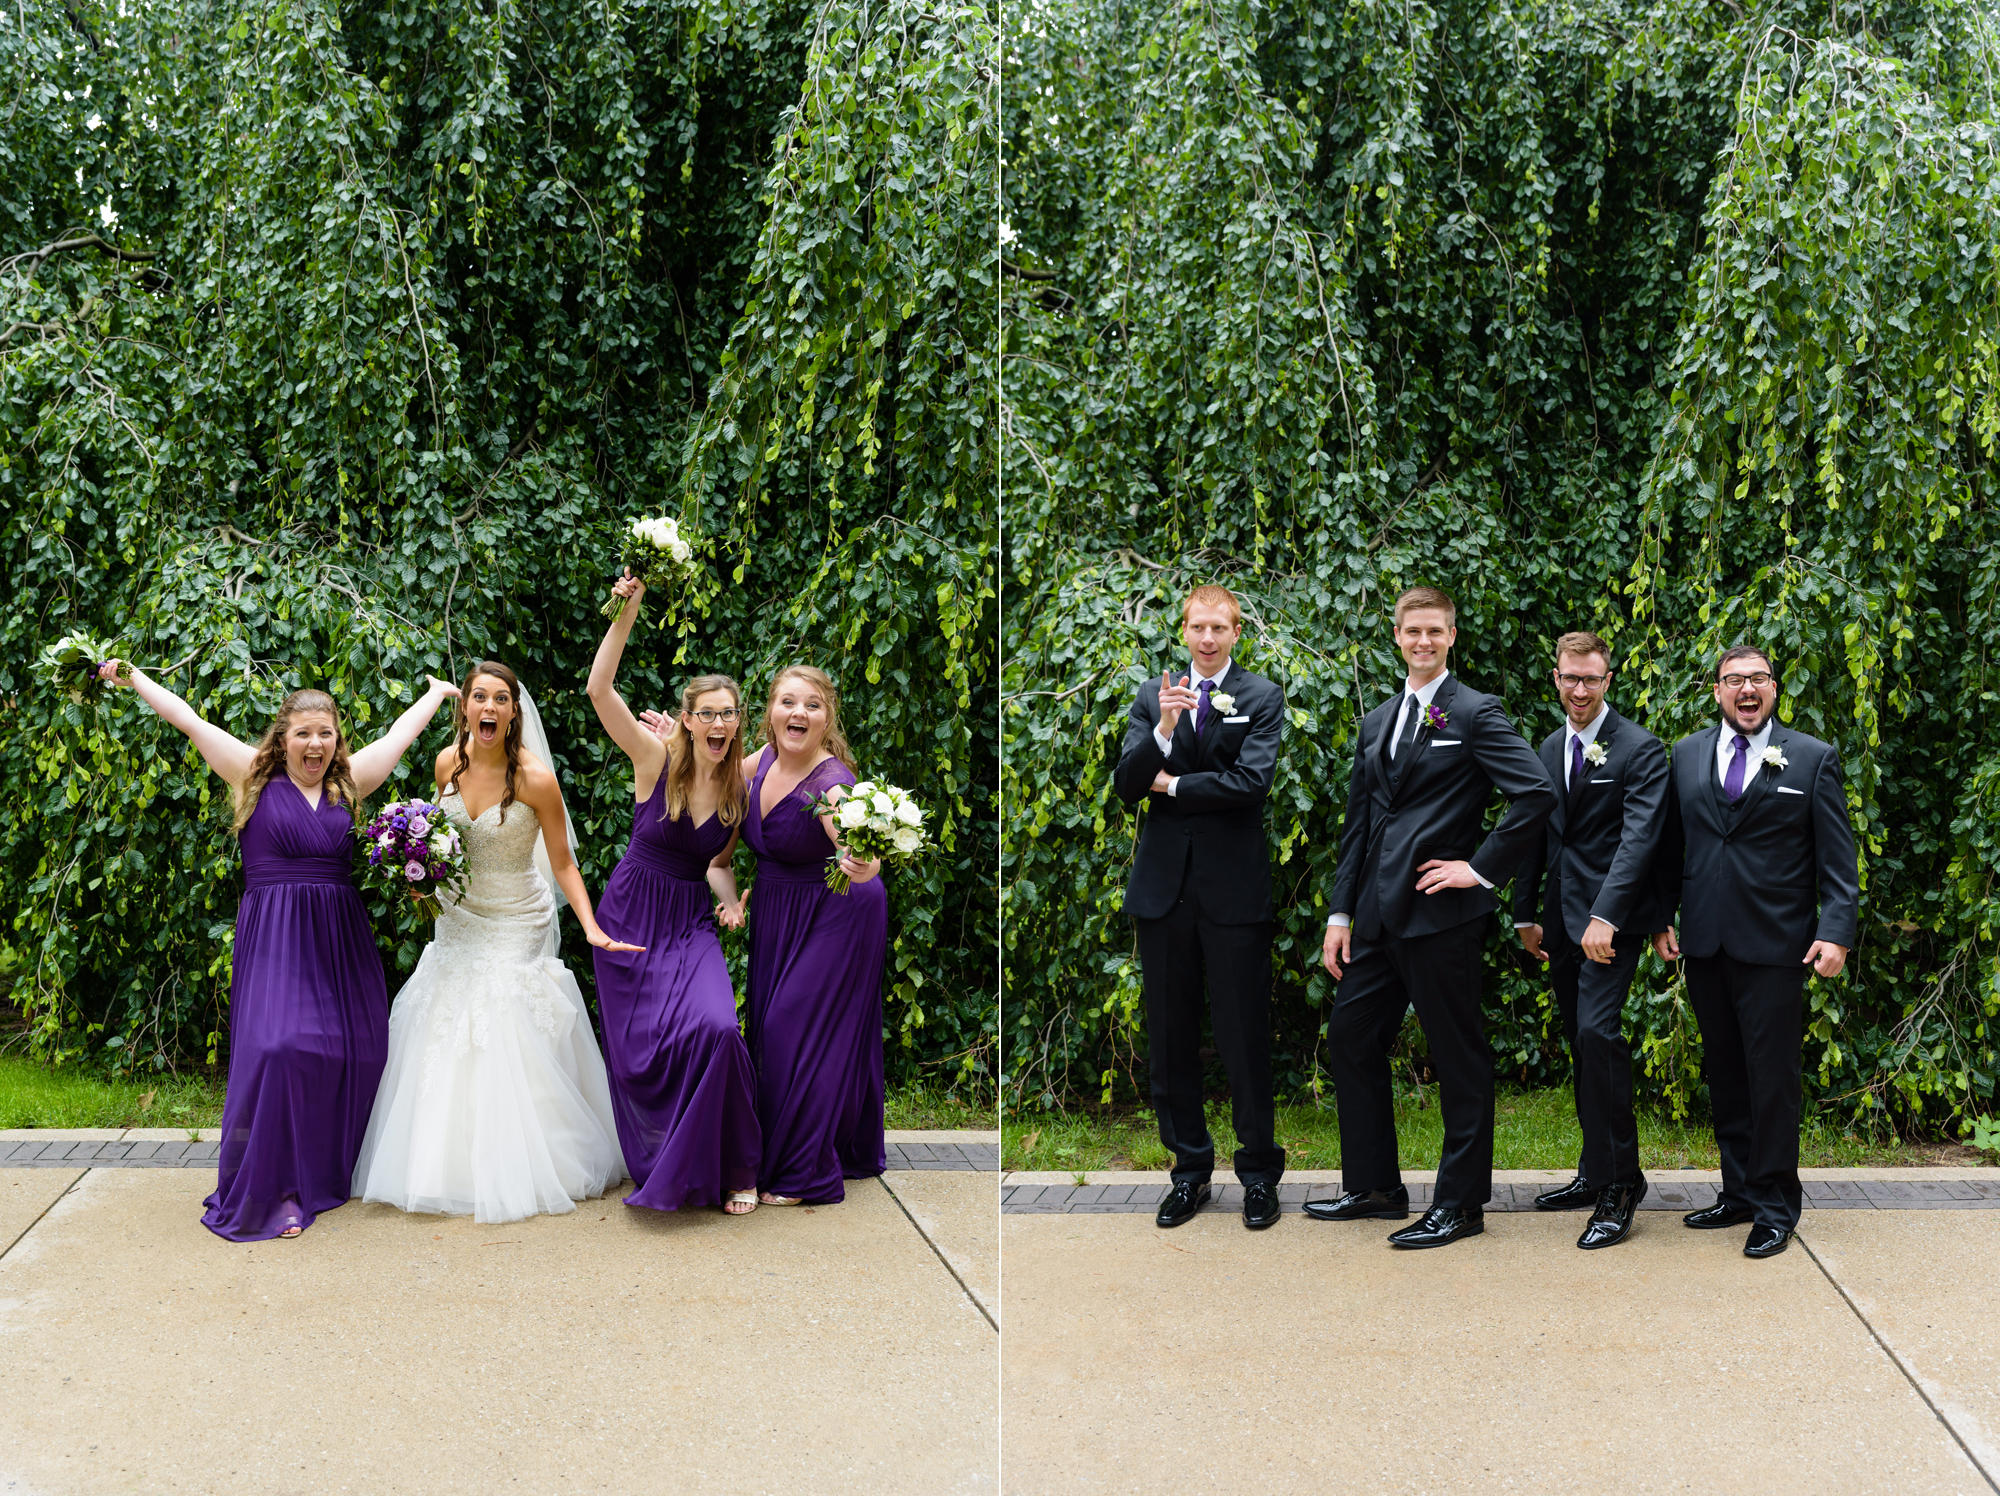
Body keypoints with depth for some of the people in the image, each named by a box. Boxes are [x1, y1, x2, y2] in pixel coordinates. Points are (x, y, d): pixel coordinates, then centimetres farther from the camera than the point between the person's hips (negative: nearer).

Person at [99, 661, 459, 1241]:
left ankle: (327, 1175, 16)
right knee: (280, 1047, -16)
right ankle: (274, 1187, -7)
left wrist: (438, 691, 35)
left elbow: (401, 732, 23)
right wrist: (130, 676, 9)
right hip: (274, 938, -4)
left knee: (352, 1052, 0)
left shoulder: (349, 783, 10)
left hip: (340, 937, 4)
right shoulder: (255, 777, 3)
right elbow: (188, 719, 5)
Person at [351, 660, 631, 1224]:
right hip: (457, 920, 5)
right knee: (445, 1046, 8)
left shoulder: (535, 778, -19)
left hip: (516, 925, -5)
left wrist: (592, 929, -21)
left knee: (510, 1046, -6)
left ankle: (520, 1174, 9)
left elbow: (563, 864, -12)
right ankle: (450, 1167, 21)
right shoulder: (447, 763, -4)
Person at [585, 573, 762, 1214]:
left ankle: (731, 1169, -4)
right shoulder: (656, 758, -11)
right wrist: (626, 614, -32)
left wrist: (729, 901, -12)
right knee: (639, 1051, 3)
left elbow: (717, 864, 9)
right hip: (632, 914, -1)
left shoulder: (741, 787, -2)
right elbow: (599, 689, -24)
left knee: (715, 1028, -21)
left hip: (692, 922, 1)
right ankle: (659, 1167, 28)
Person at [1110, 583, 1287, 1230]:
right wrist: (1163, 728, -17)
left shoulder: (1262, 697, -1)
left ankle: (1259, 1172, 16)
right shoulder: (1152, 696, 9)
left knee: (1245, 1037, 2)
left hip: (1233, 886, -3)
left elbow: (1250, 782, -14)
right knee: (1170, 1039, 9)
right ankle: (1189, 1169, 22)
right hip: (1165, 885, 4)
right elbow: (1125, 785, -1)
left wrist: (1171, 784, -5)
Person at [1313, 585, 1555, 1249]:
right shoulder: (1377, 723, 16)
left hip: (1440, 914, -8)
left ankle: (1461, 1203, 10)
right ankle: (1374, 1187, 23)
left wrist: (1483, 868, -14)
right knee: (1350, 1038, 11)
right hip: (1378, 917, 8)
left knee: (1459, 1058, 1)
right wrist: (1341, 913, 12)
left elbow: (1537, 794, -16)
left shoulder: (1475, 714, -5)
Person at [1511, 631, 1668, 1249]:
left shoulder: (1640, 750, -7)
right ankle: (1596, 1173, 19)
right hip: (1562, 919, 7)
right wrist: (1526, 914, 15)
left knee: (1598, 1031, -18)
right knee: (1581, 1044, 10)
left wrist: (1605, 917, -25)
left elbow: (1639, 838, -16)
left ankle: (1619, 1184, -11)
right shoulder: (1550, 748, 14)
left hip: (1611, 918, -7)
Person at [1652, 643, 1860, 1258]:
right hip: (1704, 943, 4)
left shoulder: (1813, 759, 2)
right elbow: (1672, 847, 14)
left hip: (1774, 946, -4)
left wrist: (1837, 931, -10)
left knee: (1772, 1075, -2)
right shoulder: (1686, 756, 11)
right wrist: (1663, 918, 8)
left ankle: (1775, 1206, 8)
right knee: (1724, 1072, 10)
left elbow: (1838, 858, -1)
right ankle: (1739, 1191, 20)